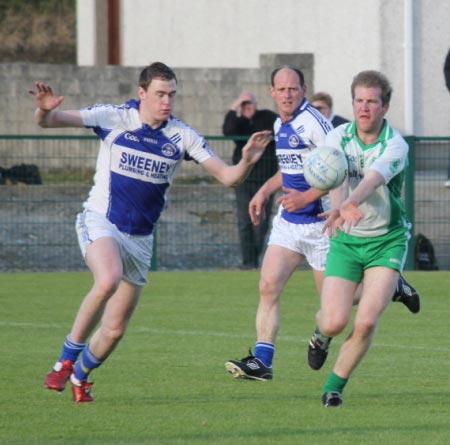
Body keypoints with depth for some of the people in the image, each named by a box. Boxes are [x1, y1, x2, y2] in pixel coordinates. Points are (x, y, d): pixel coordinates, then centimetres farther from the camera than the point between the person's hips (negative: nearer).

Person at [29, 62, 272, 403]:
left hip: (140, 238, 4)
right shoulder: (114, 118, -10)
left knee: (115, 330, 4)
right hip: (101, 222, -4)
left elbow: (227, 176, -4)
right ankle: (67, 359, -19)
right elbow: (48, 121, -13)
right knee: (108, 280, -36)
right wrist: (45, 110, -36)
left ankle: (80, 376, 35)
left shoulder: (182, 136, -3)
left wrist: (246, 162, -26)